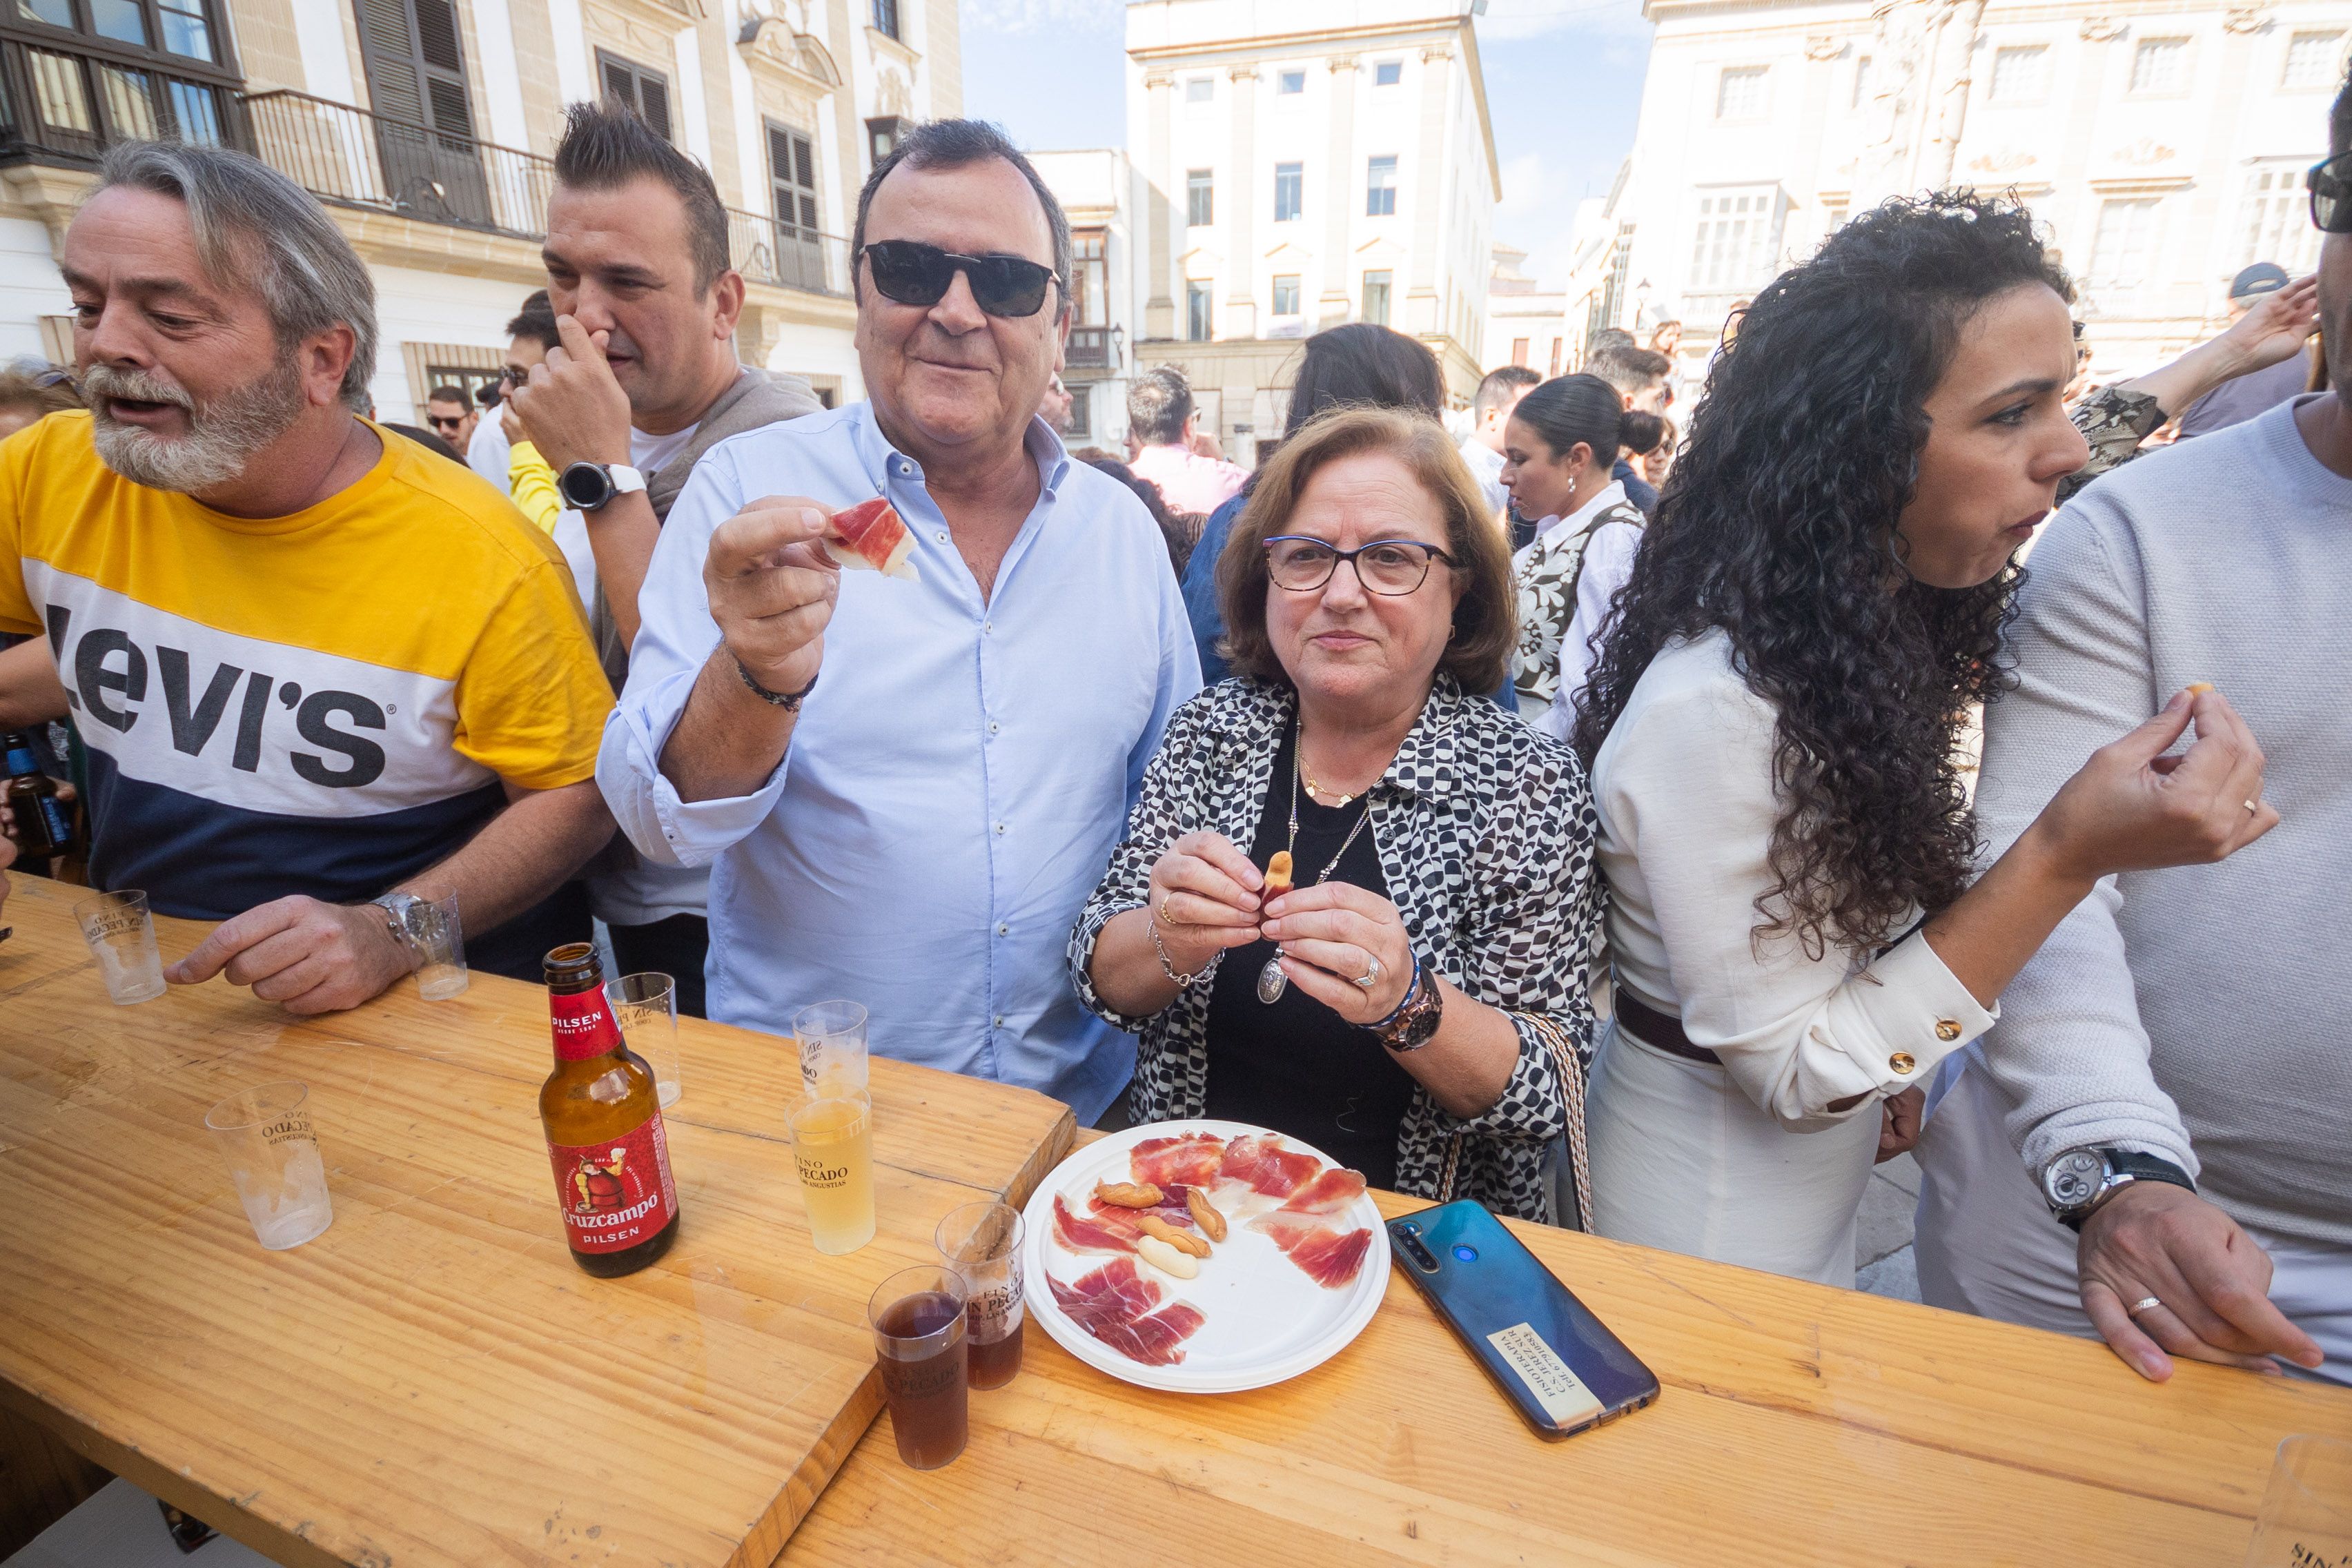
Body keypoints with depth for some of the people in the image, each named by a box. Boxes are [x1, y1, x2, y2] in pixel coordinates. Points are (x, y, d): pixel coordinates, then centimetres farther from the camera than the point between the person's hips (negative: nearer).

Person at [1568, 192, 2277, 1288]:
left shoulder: (1871, 629, -4)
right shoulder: (1717, 705, -32)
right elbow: (1793, 1074, -24)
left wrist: (1882, 1068, 10)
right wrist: (2065, 859, -29)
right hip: (1705, 1212, -8)